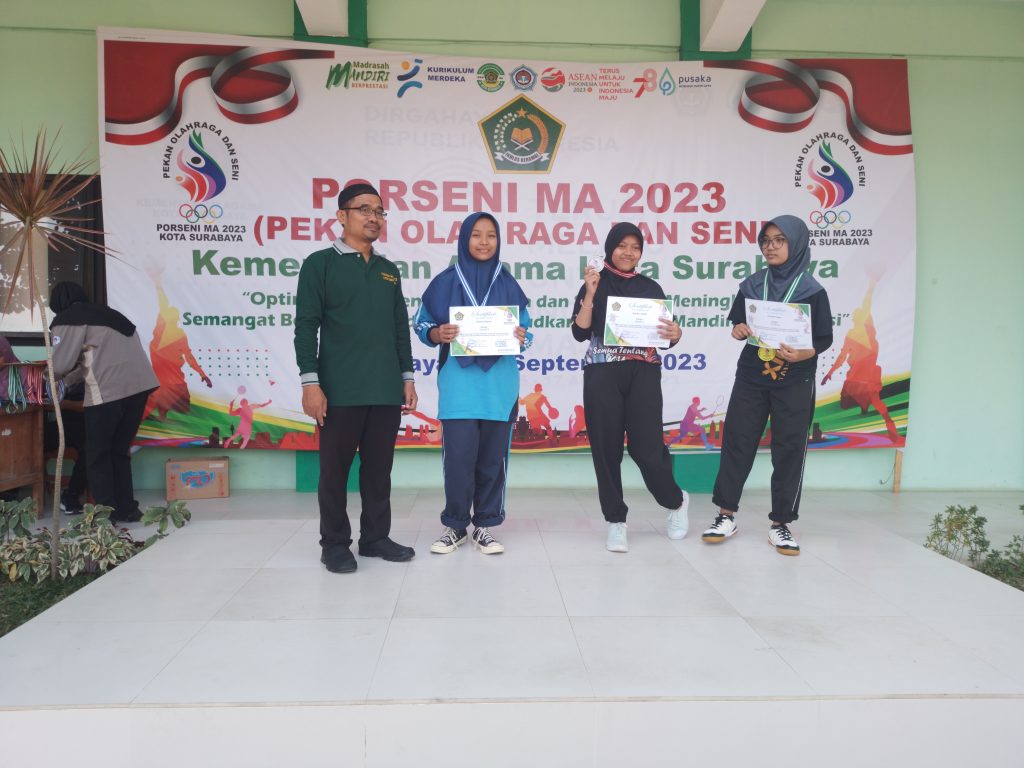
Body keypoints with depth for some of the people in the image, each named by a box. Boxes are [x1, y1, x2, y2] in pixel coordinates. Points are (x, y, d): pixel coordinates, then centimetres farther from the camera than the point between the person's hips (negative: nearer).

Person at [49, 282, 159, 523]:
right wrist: (79, 367, 33)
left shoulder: (67, 320, 5)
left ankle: (106, 512, 9)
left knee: (98, 454, 8)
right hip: (139, 384, 7)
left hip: (108, 390, -7)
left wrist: (52, 375, 21)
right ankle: (126, 509, 19)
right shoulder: (105, 313, 28)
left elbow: (60, 366, -1)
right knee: (120, 450, 17)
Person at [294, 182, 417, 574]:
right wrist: (310, 382, -12)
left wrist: (407, 377, 12)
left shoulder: (389, 271, 16)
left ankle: (376, 537, 22)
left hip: (386, 390, 5)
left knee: (379, 467, 10)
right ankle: (335, 544, 15)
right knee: (336, 468, 3)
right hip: (339, 390, -4)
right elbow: (306, 326, -5)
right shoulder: (320, 264, 0)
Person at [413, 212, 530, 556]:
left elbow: (524, 328, 13)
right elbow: (421, 323, 6)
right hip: (459, 383, -2)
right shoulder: (445, 281, 4)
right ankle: (455, 526, 14)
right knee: (458, 457, -5)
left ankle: (485, 526, 18)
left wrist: (521, 338, -9)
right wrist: (438, 334, -15)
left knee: (492, 457, 5)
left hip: (499, 383, 2)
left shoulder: (508, 284, 9)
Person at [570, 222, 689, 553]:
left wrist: (676, 334, -10)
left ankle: (676, 502, 24)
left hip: (643, 374, 1)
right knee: (606, 448, 1)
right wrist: (590, 292, -14)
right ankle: (616, 520, 15)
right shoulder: (594, 284, 5)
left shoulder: (651, 288, 11)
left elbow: (664, 337, 13)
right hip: (602, 375, 0)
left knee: (647, 446, -4)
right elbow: (580, 333, -6)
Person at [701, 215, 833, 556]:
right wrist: (738, 330, -12)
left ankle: (780, 524, 14)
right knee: (736, 441, 3)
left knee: (789, 449, 2)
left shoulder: (812, 290, -5)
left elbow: (825, 338, -4)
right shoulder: (752, 284, 4)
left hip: (794, 382, -2)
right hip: (751, 377, 3)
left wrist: (802, 355, -23)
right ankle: (727, 515, 15)